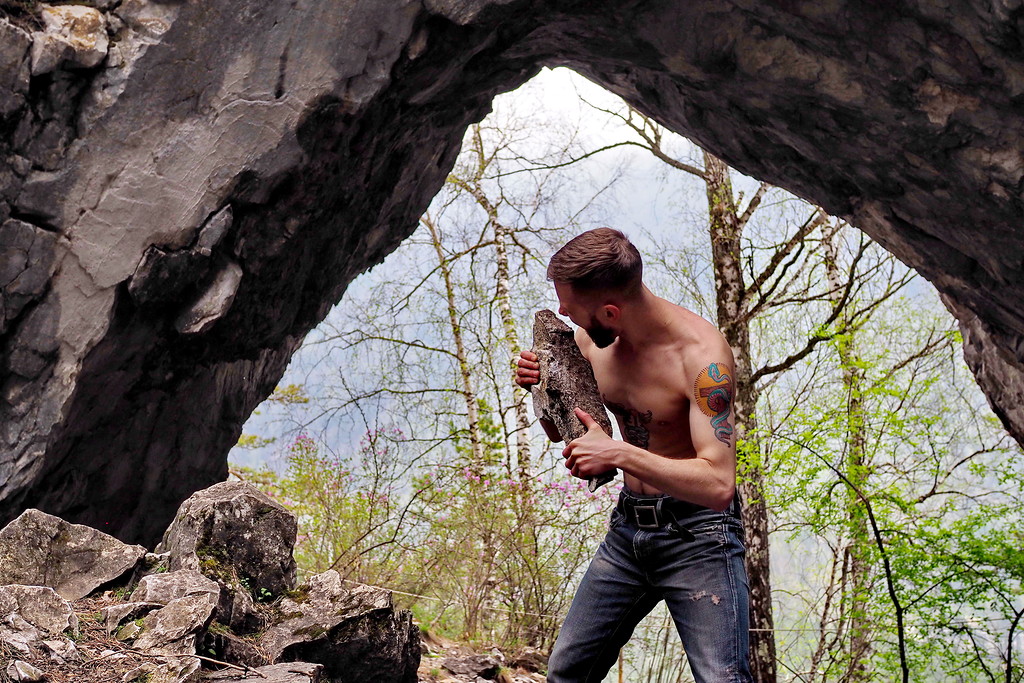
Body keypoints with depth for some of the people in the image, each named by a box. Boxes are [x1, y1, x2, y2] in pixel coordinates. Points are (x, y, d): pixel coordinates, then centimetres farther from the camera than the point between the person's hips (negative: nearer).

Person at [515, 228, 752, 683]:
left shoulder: (700, 353, -23)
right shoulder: (589, 338, -3)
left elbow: (718, 484, -30)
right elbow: (563, 432, 13)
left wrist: (620, 454, -34)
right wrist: (541, 385, -8)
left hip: (696, 533, -6)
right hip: (627, 529, 7)